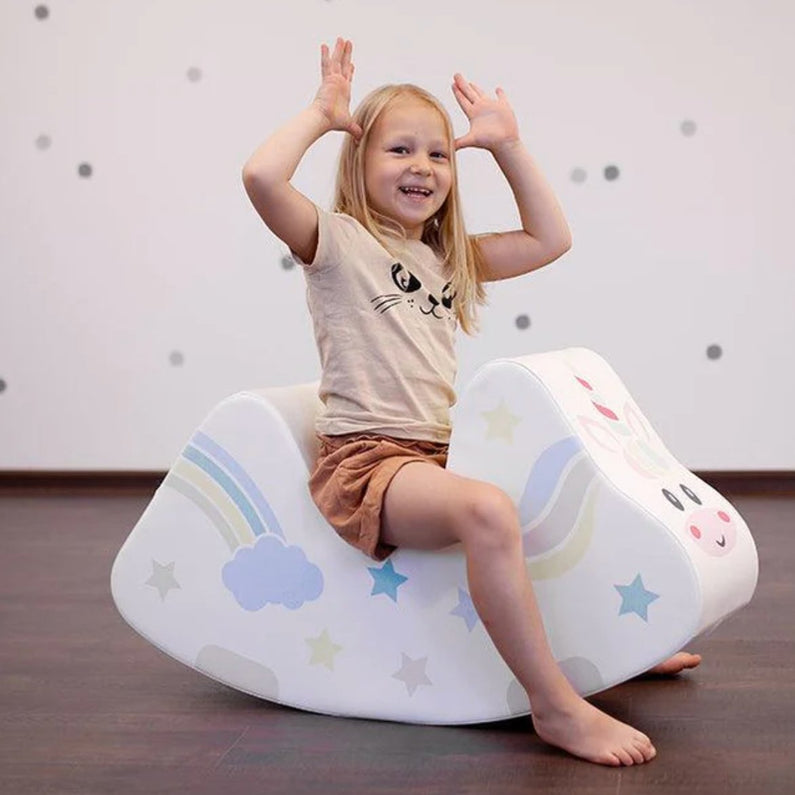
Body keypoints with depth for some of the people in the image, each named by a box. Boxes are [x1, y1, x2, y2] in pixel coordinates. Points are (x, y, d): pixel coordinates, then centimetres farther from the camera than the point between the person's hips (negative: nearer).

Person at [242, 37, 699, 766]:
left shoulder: (447, 257, 20)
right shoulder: (337, 241, -2)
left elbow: (550, 238, 19)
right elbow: (261, 176, -21)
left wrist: (508, 144, 17)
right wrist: (321, 113, -5)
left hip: (441, 455, 9)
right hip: (367, 459, -8)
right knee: (489, 512, -37)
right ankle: (556, 707, -26)